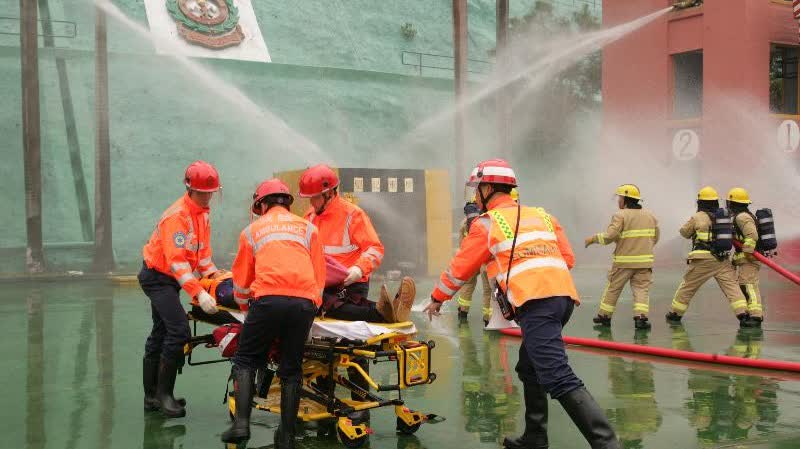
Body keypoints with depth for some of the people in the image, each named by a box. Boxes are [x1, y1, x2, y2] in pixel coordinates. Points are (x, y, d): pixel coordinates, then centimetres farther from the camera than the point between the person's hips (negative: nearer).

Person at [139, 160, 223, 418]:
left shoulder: (202, 213, 6)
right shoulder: (177, 215, -24)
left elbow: (202, 252, 14)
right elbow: (177, 261, -30)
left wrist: (215, 276, 0)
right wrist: (198, 293, -36)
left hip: (170, 279, 10)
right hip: (158, 276, -10)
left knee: (161, 333, 14)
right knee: (179, 331, -19)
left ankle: (152, 396, 23)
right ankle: (163, 394, -9)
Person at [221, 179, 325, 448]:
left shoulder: (252, 230, 21)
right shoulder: (307, 227, 23)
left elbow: (241, 278, 26)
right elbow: (319, 274, 20)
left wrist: (244, 304, 43)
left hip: (268, 299, -2)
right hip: (304, 302, 2)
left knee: (245, 361, 12)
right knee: (292, 370, 11)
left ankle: (241, 423, -1)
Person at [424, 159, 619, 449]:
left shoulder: (487, 223, 7)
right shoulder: (541, 215, 24)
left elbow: (460, 268, 15)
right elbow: (567, 257, 21)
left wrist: (437, 299, 30)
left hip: (536, 304, -8)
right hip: (564, 296, 8)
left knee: (558, 379, -14)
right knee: (530, 369, 21)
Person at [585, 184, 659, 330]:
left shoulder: (621, 215, -10)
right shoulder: (650, 215, 9)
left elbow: (609, 236, -18)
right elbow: (655, 238, 14)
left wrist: (593, 239, -5)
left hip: (624, 261, -3)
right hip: (645, 260, 4)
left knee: (613, 288, 11)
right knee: (641, 289, 5)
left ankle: (604, 315, 21)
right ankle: (640, 317, -10)